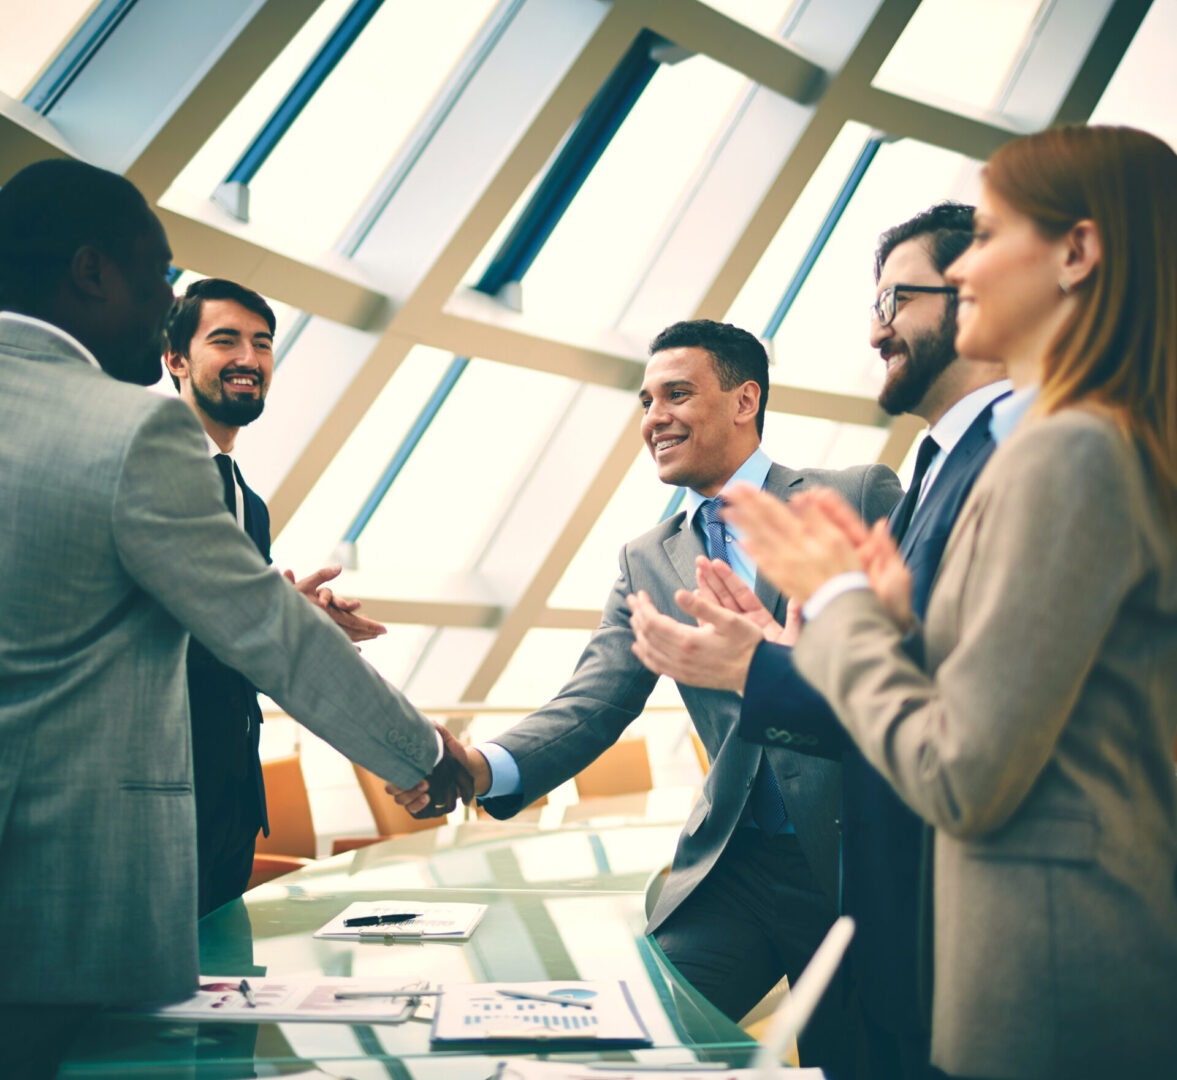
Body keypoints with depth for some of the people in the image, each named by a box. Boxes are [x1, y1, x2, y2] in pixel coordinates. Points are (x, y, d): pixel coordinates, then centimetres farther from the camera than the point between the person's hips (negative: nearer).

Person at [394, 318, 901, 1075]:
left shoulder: (862, 497, -1)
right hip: (734, 864, 3)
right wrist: (487, 767, -20)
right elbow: (594, 701, -1)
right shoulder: (649, 560, 10)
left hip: (860, 853, -3)